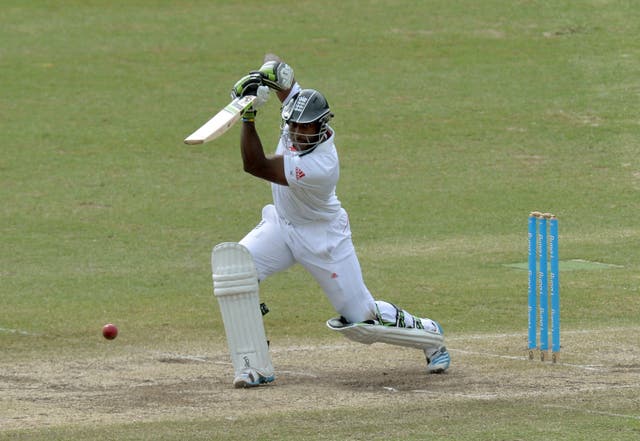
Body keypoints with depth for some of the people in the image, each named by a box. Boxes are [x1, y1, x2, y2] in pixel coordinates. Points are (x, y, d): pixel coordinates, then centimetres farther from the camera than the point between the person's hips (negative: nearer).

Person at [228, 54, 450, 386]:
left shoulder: (320, 166, -36)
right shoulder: (298, 107, -17)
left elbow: (255, 166, -35)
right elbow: (276, 65, -8)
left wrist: (249, 116, -41)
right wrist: (267, 73, -32)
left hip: (323, 238, -7)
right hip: (282, 223, 7)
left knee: (361, 316, 2)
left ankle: (427, 332, 30)